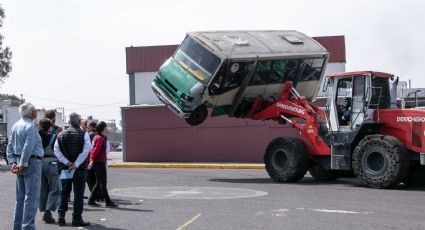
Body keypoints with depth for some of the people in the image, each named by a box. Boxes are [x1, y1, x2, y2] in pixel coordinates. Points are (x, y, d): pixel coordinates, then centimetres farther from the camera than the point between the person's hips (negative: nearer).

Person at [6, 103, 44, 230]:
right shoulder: (30, 126, -15)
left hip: (20, 162, 9)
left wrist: (13, 162, 9)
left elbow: (10, 146, 13)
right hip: (32, 162, -9)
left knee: (20, 197, 14)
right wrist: (23, 164, -15)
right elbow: (28, 148, -22)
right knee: (32, 197, -5)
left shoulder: (16, 125, 11)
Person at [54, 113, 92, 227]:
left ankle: (61, 216, 13)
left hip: (65, 168, 4)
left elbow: (56, 151, -2)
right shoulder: (83, 135, -5)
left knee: (64, 193, 13)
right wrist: (76, 165, -13)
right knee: (78, 194, 2)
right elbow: (85, 151, -15)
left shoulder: (61, 135, 6)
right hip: (79, 169, -4)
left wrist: (67, 163, -7)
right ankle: (77, 218, 2)